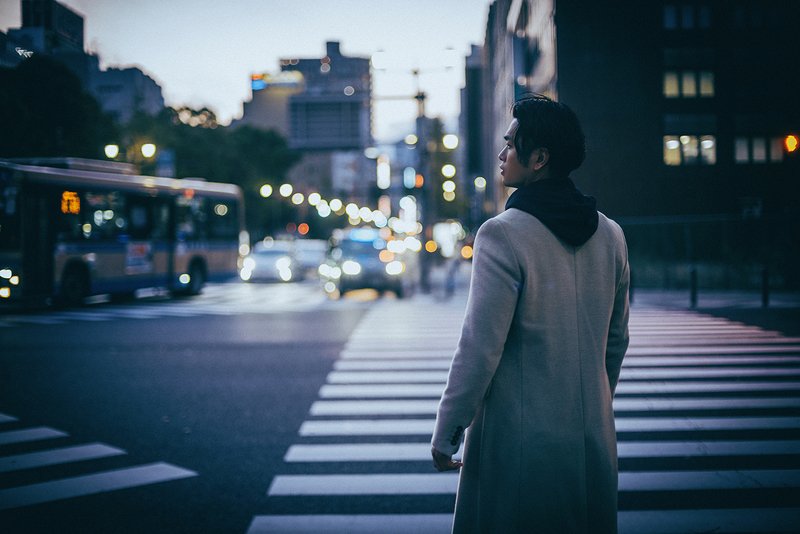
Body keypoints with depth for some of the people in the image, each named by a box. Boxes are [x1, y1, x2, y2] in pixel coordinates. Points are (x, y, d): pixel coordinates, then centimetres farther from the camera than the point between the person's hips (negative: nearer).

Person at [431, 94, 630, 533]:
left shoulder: (502, 235, -16)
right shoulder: (609, 234, 5)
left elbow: (480, 348, -17)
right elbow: (616, 340, 13)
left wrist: (445, 432, -7)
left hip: (519, 442, -6)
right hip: (593, 441, 6)